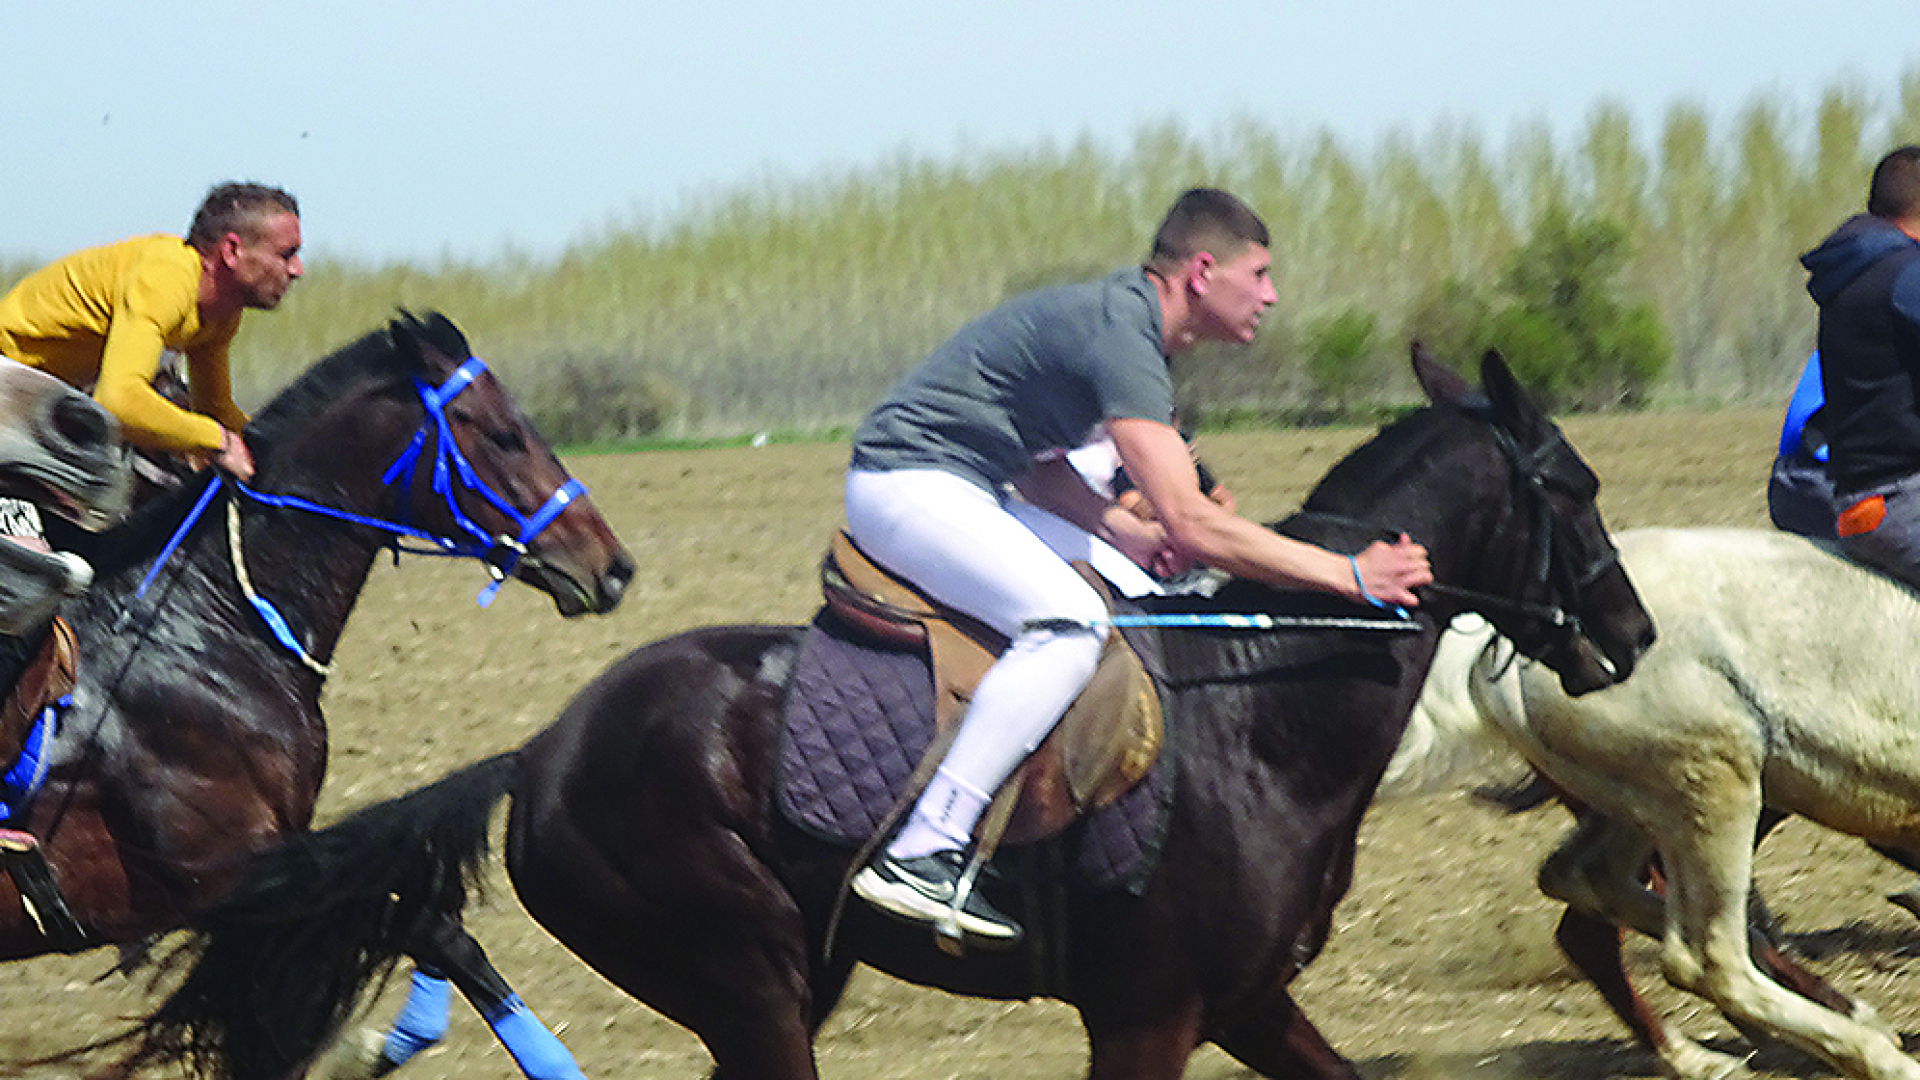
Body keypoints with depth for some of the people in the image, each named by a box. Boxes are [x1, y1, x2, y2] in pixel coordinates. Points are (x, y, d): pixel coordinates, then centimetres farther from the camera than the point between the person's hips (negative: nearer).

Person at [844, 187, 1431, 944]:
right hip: (909, 486, -11)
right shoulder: (1119, 335, -22)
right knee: (1069, 621, -28)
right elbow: (1192, 525, -29)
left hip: (945, 486, 11)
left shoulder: (1116, 317, 11)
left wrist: (1123, 531, 1)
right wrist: (1351, 576, -26)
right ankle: (920, 855, -32)